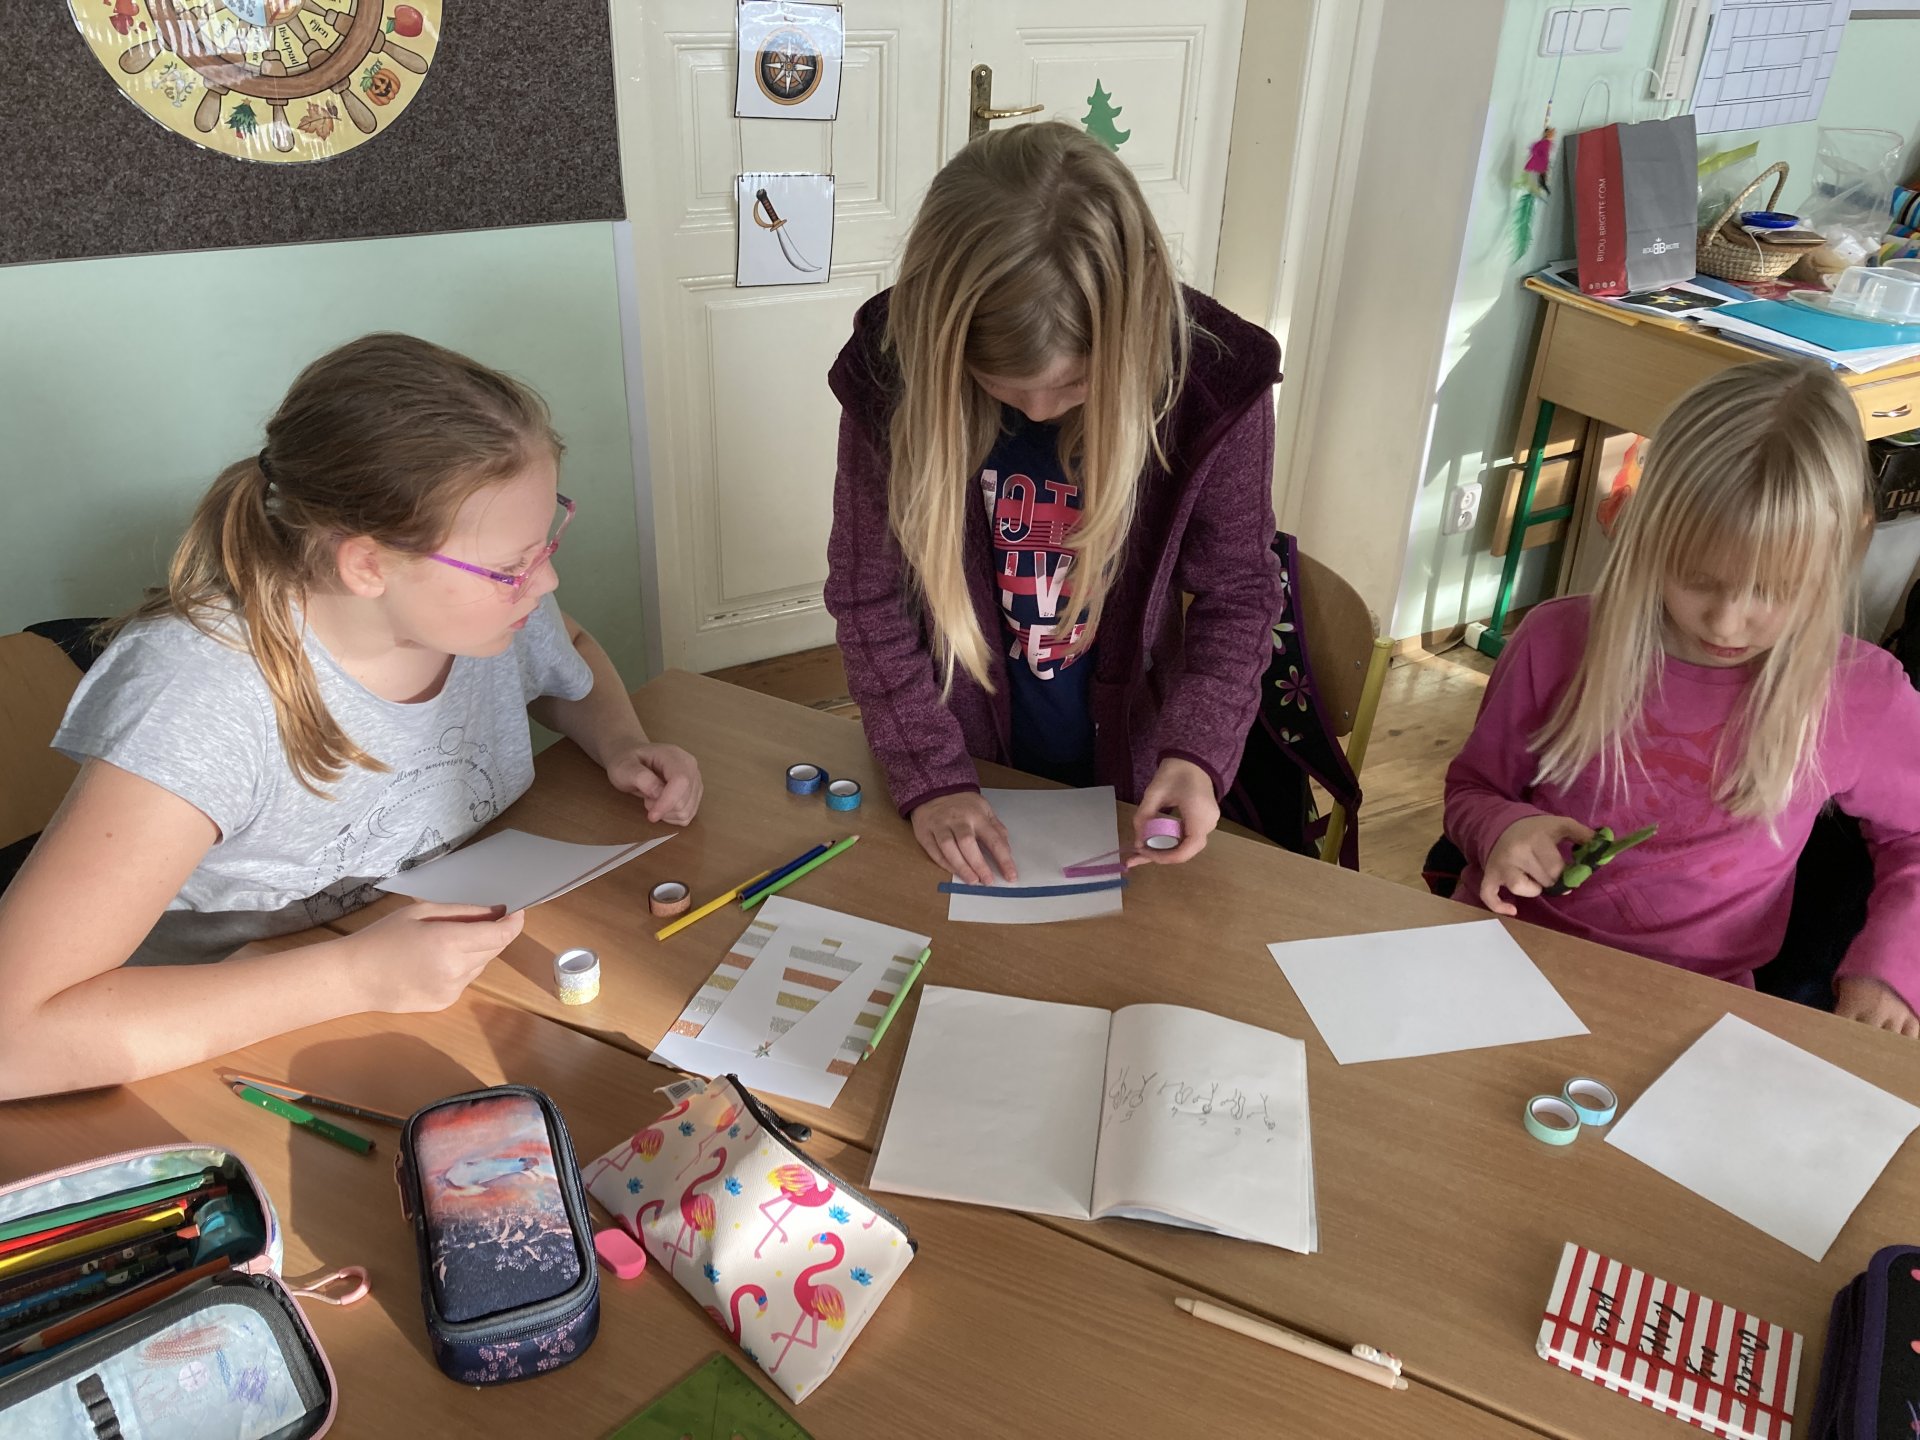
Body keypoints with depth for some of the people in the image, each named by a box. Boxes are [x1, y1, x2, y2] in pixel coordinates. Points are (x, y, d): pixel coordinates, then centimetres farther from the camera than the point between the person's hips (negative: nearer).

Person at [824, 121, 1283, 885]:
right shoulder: (891, 374, -22)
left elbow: (1236, 592, -9)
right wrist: (931, 778, -17)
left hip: (1125, 777, 0)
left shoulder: (1212, 380, -22)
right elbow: (868, 597, -12)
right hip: (970, 773, 0)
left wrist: (1198, 749, -23)